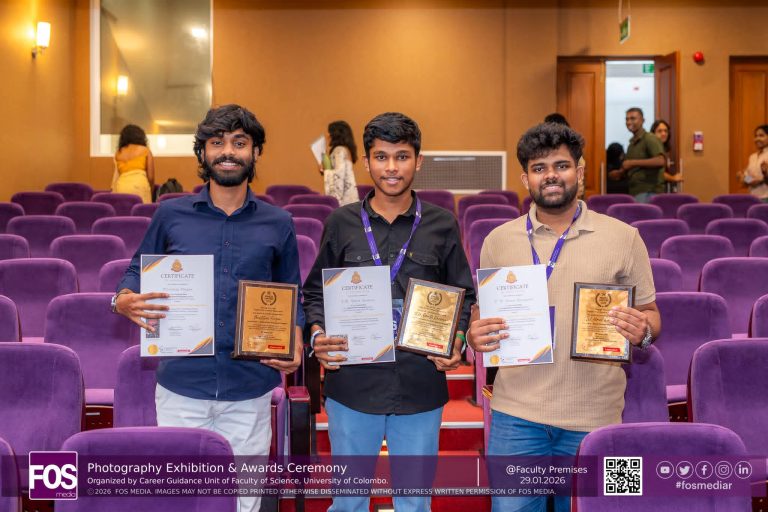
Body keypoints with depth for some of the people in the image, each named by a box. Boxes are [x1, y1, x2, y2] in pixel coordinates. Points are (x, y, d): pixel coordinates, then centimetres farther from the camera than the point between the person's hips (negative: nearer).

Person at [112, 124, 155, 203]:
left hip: (121, 187, 3)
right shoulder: (145, 150, 13)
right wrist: (150, 192, 24)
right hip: (139, 186, -3)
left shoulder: (118, 153, 21)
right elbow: (151, 177, 10)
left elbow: (115, 177, 17)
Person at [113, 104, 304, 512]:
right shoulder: (171, 214, 3)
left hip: (249, 390, 0)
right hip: (180, 387, 0)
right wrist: (124, 301, -11)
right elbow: (138, 272, 12)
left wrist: (295, 347, -6)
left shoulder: (276, 224, 4)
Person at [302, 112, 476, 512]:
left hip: (421, 389, 0)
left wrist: (457, 345, -8)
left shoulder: (441, 225, 3)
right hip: (352, 385, 0)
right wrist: (318, 336, -6)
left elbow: (464, 296, 8)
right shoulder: (341, 223, 3)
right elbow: (315, 292, 10)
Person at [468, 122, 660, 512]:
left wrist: (642, 330, -16)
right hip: (517, 412, 1)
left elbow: (650, 315, 7)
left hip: (594, 415, 0)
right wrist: (475, 335, -12)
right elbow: (480, 316, 10)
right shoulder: (498, 241, 4)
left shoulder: (623, 238, 1)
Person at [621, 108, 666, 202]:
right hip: (635, 192, 8)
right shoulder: (632, 143, 19)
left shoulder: (650, 139, -5)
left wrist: (633, 163, -17)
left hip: (649, 192, -7)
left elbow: (660, 161, -20)